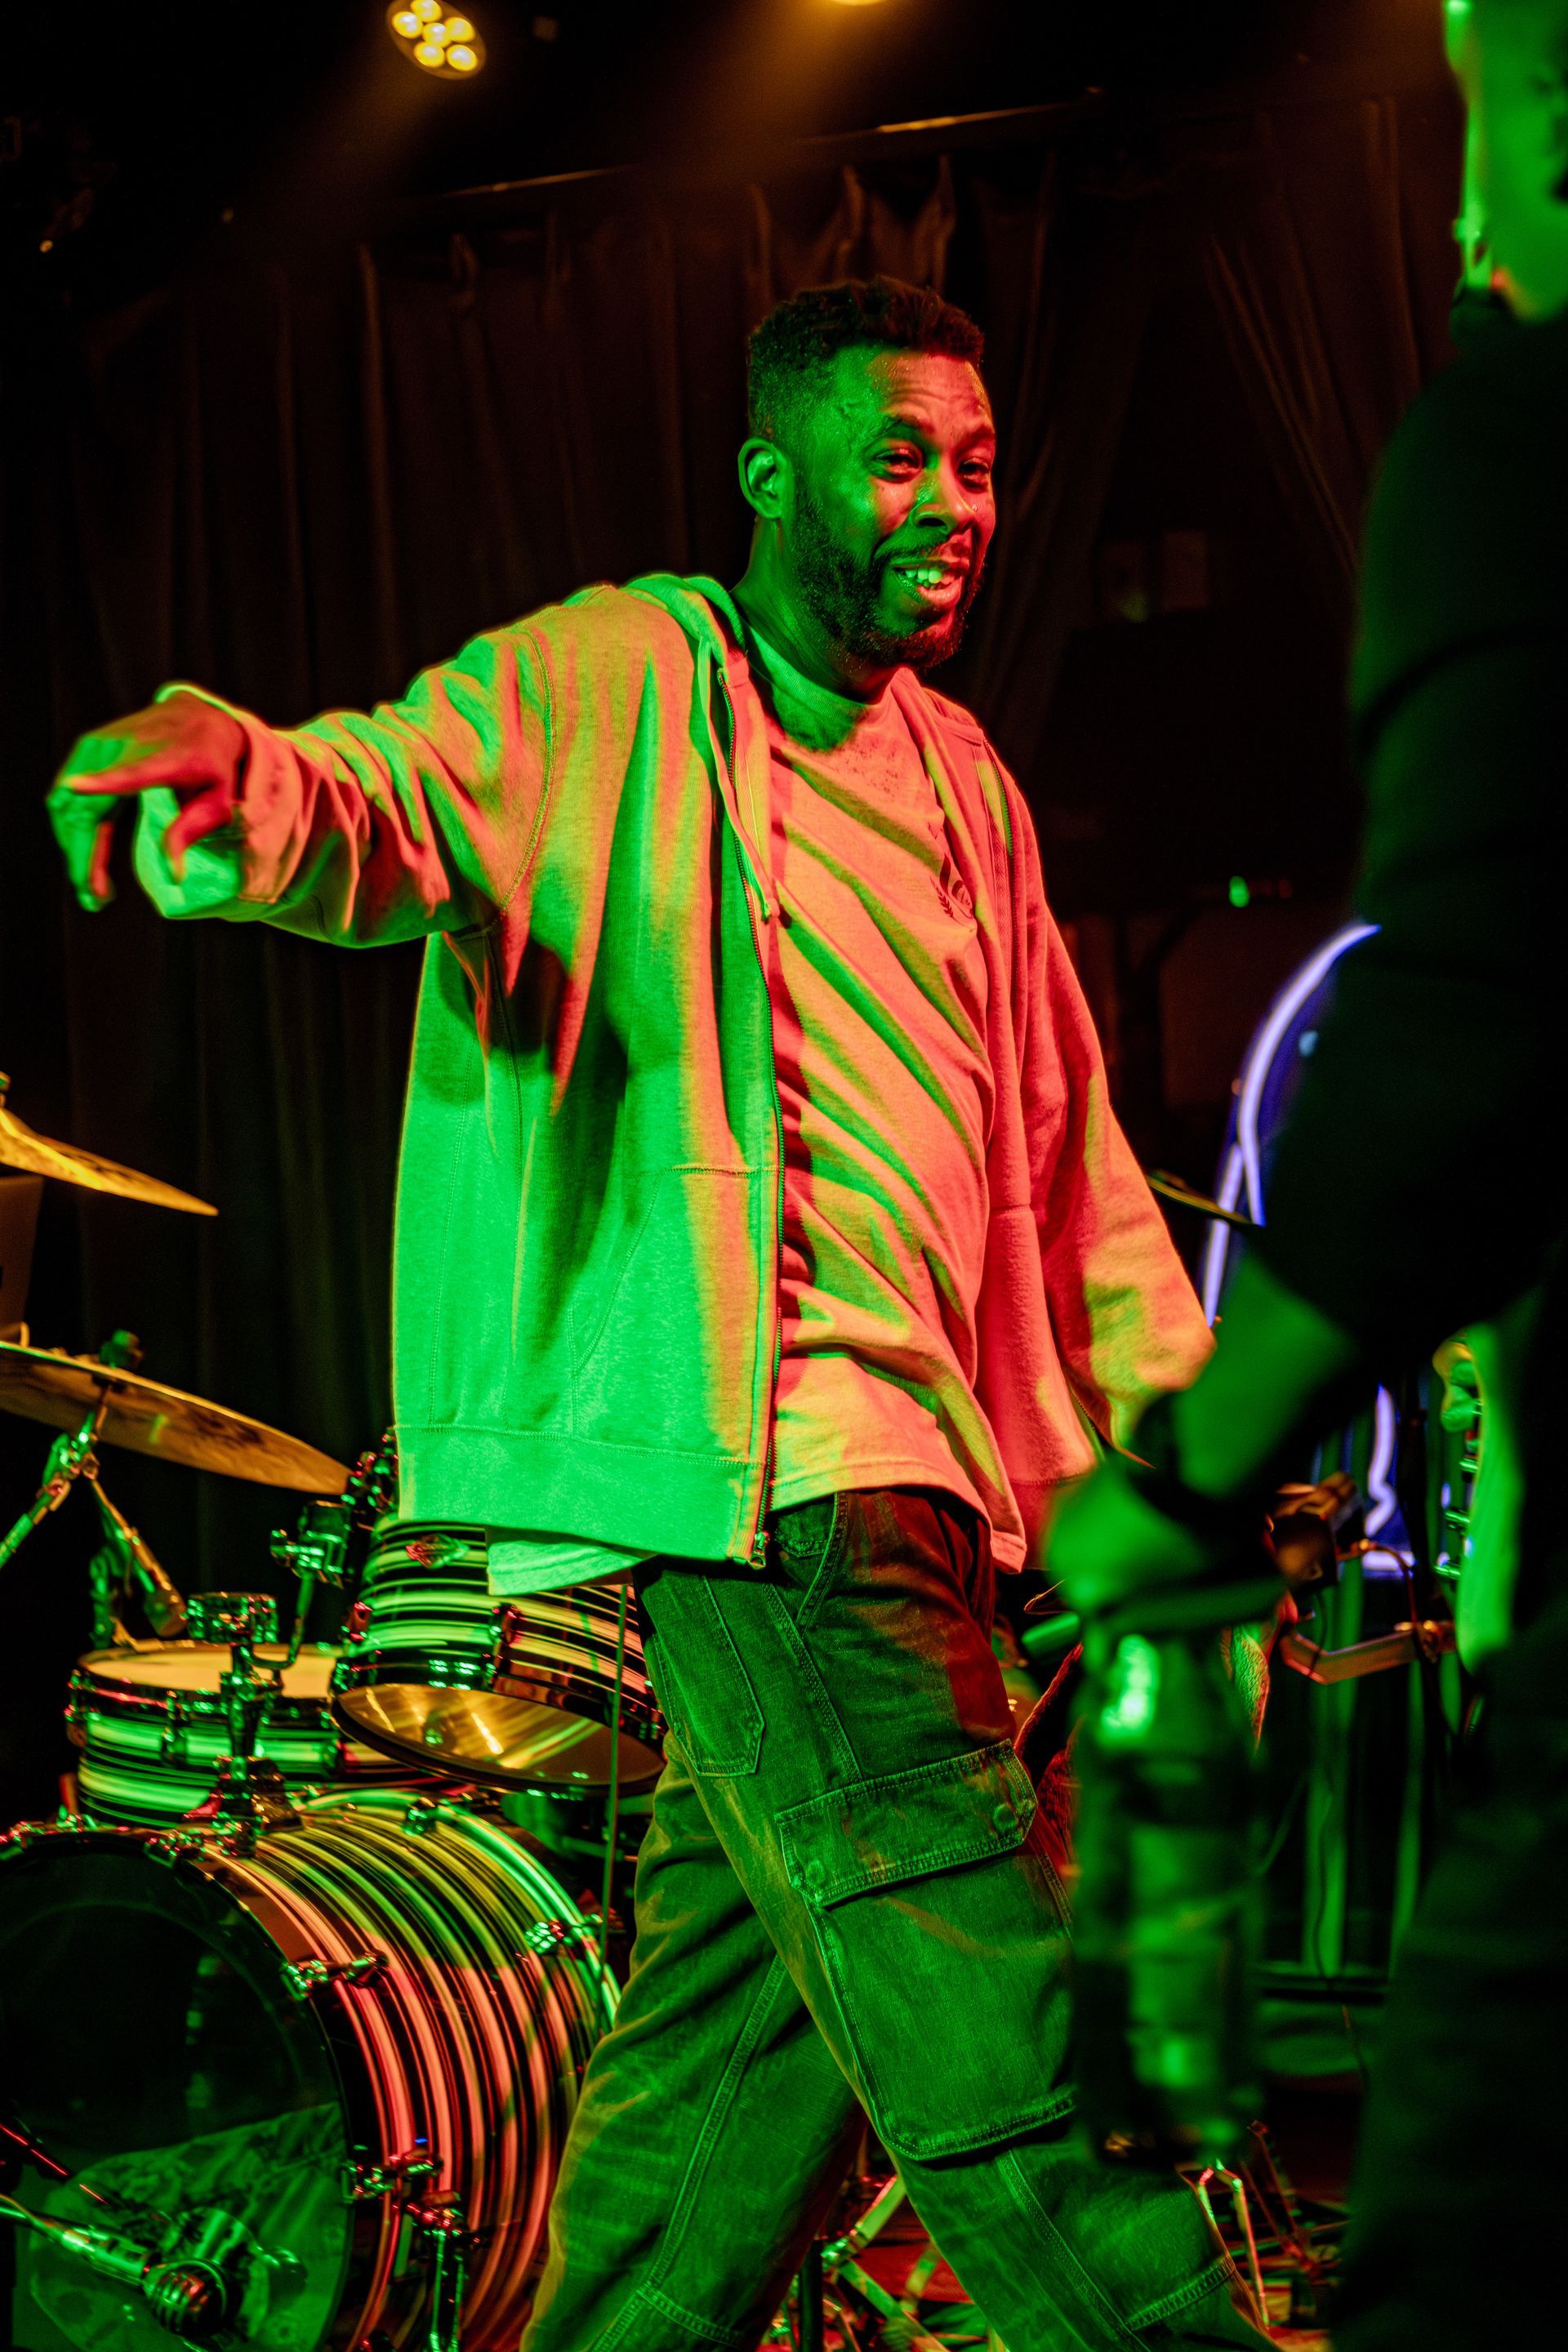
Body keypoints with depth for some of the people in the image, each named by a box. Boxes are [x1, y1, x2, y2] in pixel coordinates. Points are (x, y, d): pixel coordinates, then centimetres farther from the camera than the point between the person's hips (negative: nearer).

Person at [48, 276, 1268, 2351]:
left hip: (920, 1462, 8)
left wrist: (1171, 1403, 16)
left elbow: (1064, 1131, 23)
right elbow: (393, 790, -18)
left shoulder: (958, 776, 21)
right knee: (993, 2004, -13)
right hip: (758, 1447, -8)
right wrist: (238, 782, -42)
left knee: (759, 2013, 12)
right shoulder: (614, 681, -1)